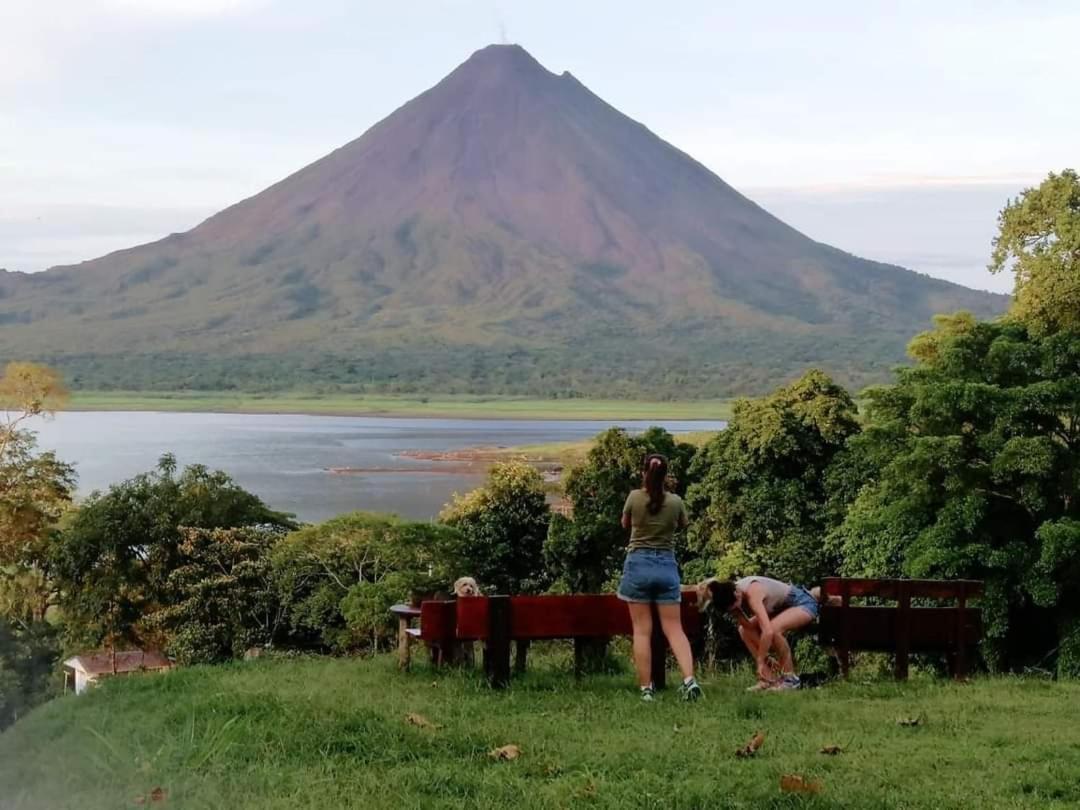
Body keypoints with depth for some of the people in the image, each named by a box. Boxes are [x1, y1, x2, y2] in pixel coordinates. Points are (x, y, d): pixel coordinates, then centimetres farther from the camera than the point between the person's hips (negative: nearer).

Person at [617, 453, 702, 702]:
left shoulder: (634, 498, -6)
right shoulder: (675, 501, -2)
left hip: (638, 564, -1)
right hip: (666, 566, 1)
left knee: (642, 631, 2)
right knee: (674, 629, 2)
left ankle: (646, 688, 0)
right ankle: (689, 679, -15)